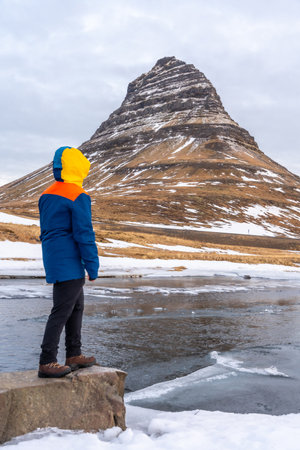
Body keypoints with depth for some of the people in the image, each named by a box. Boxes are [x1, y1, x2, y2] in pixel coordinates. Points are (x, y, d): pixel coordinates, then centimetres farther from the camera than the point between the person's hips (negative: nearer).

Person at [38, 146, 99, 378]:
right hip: (69, 263, -9)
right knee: (62, 311, -5)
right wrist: (93, 266, -11)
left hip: (53, 260, 9)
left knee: (76, 307, 18)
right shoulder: (78, 196, -14)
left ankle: (74, 355, 26)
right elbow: (84, 234, -17)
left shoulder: (47, 195, 12)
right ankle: (47, 363, -1)